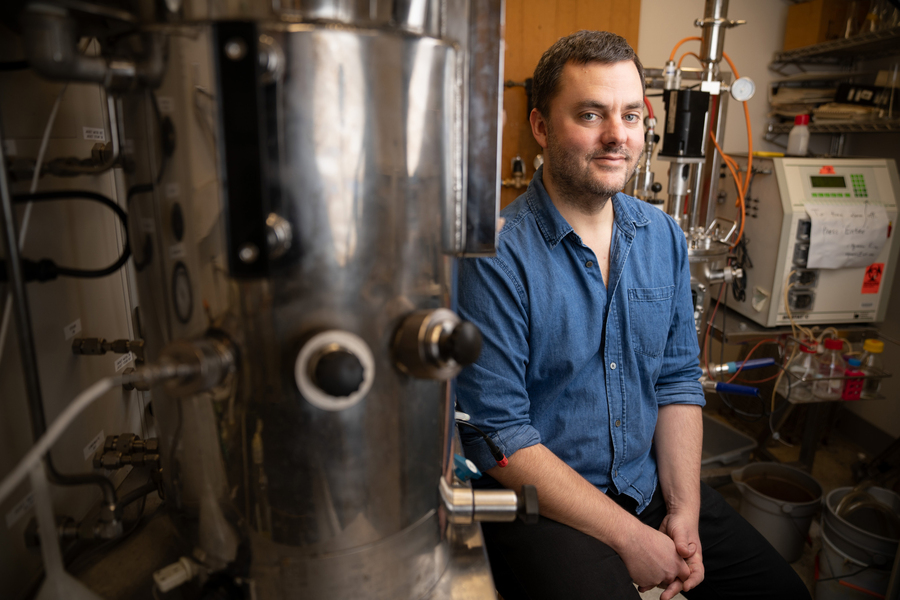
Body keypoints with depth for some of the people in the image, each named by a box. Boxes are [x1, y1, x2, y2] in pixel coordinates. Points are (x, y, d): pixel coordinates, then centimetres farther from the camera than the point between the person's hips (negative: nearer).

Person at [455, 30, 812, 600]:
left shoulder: (665, 237, 2)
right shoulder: (494, 258, -20)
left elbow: (678, 379, 6)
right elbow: (498, 434, -19)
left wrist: (684, 510, -4)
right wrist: (629, 537, -16)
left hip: (651, 482, 6)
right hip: (544, 501, -5)